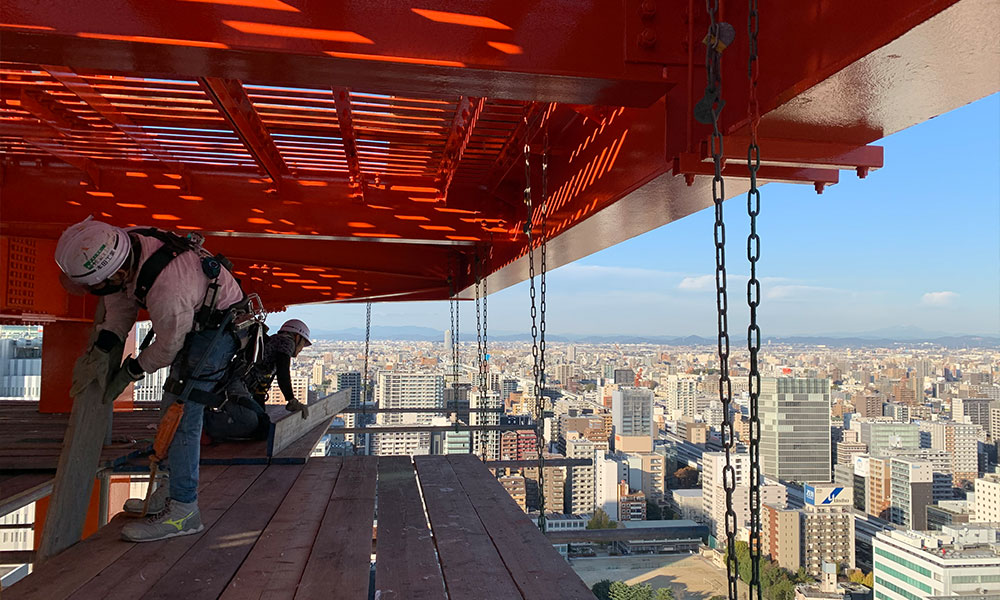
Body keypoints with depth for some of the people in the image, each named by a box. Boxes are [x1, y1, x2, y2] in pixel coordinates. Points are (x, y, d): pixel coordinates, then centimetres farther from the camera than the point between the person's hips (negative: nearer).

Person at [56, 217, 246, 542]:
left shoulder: (168, 293, -40)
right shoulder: (127, 243, -17)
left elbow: (166, 349, -20)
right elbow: (120, 300, 2)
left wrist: (129, 372, -3)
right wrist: (101, 350, -2)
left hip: (219, 328, -9)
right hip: (196, 319, 9)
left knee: (183, 414, -12)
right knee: (172, 408, 13)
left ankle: (183, 510, -5)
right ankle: (172, 490, 25)